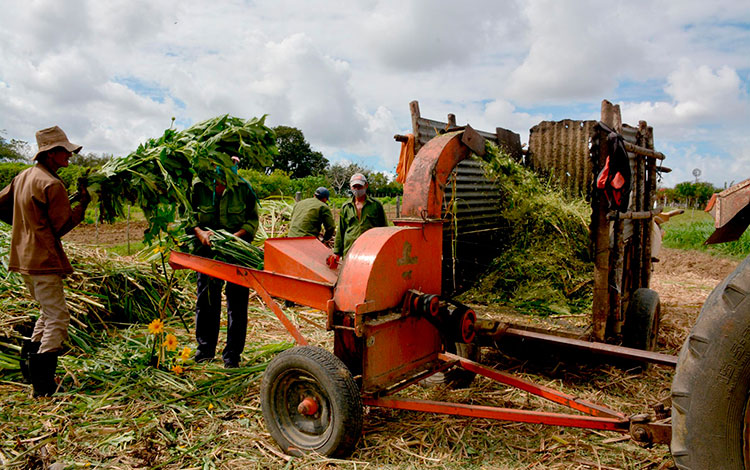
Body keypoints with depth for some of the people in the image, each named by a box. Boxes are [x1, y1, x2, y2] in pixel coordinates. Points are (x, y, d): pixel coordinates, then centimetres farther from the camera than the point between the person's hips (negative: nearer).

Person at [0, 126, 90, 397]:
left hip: (23, 257, 10)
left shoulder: (23, 176, 12)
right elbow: (62, 226, -13)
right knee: (58, 317, -6)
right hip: (44, 261, -10)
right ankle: (43, 384, -8)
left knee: (49, 312, 23)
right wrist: (82, 204, -4)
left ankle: (29, 365, 27)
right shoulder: (52, 184, -16)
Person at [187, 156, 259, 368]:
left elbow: (253, 220, -3)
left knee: (236, 300, 0)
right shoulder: (198, 186, -5)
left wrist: (236, 236, -20)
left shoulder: (243, 188, -7)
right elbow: (188, 216, 1)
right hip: (208, 248, 2)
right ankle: (205, 347, 30)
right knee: (206, 298, 11)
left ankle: (232, 354, 11)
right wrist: (200, 233, -18)